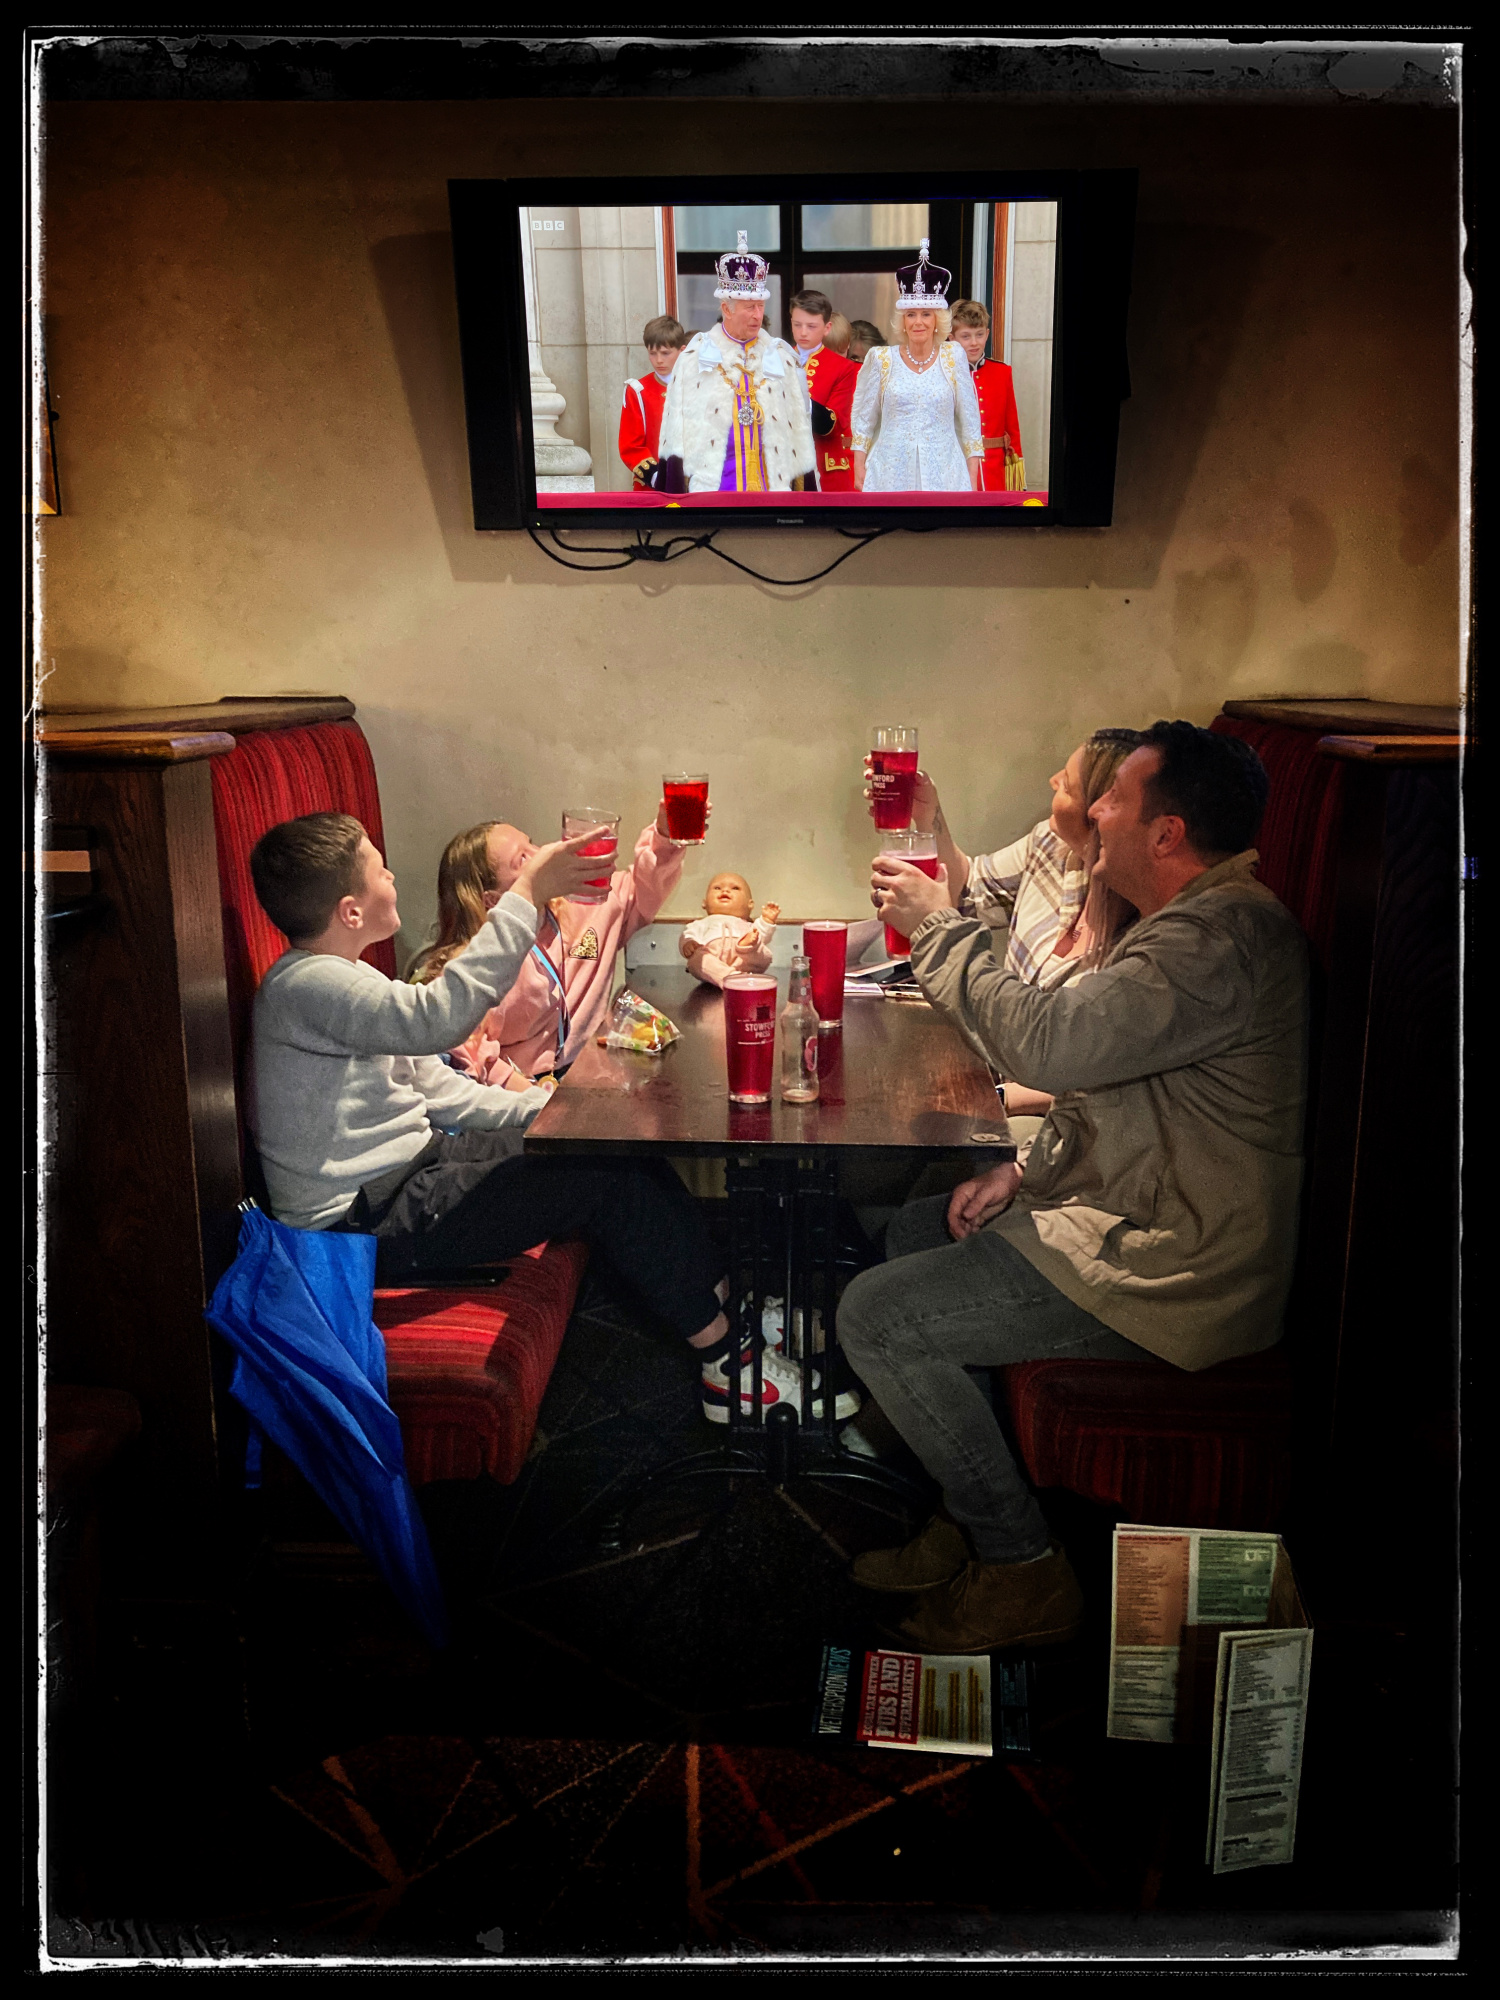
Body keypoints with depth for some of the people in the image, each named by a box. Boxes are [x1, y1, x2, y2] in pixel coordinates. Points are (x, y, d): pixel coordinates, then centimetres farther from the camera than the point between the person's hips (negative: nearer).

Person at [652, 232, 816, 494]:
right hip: (711, 484, -2)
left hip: (773, 483, 2)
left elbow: (800, 425, 11)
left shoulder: (781, 356, 9)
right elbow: (676, 427, 4)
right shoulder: (696, 355, 3)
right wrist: (672, 484, -2)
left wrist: (806, 489, 7)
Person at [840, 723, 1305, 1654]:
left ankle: (1024, 1570, 3)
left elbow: (1050, 1041, -33)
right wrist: (1029, 1173, 8)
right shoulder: (1202, 920, 12)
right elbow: (1103, 1075, 19)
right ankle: (970, 1519, 23)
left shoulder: (1222, 939, -25)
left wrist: (937, 925, -19)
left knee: (875, 1315, -11)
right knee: (915, 1231, 20)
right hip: (1140, 1216, 11)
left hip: (1169, 1267, -11)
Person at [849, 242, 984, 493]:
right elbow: (863, 419, 10)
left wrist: (972, 477, 3)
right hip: (891, 473, 0)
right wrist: (859, 467, 5)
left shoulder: (953, 355, 5)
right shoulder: (881, 359, 4)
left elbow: (969, 418, 7)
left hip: (943, 473, 0)